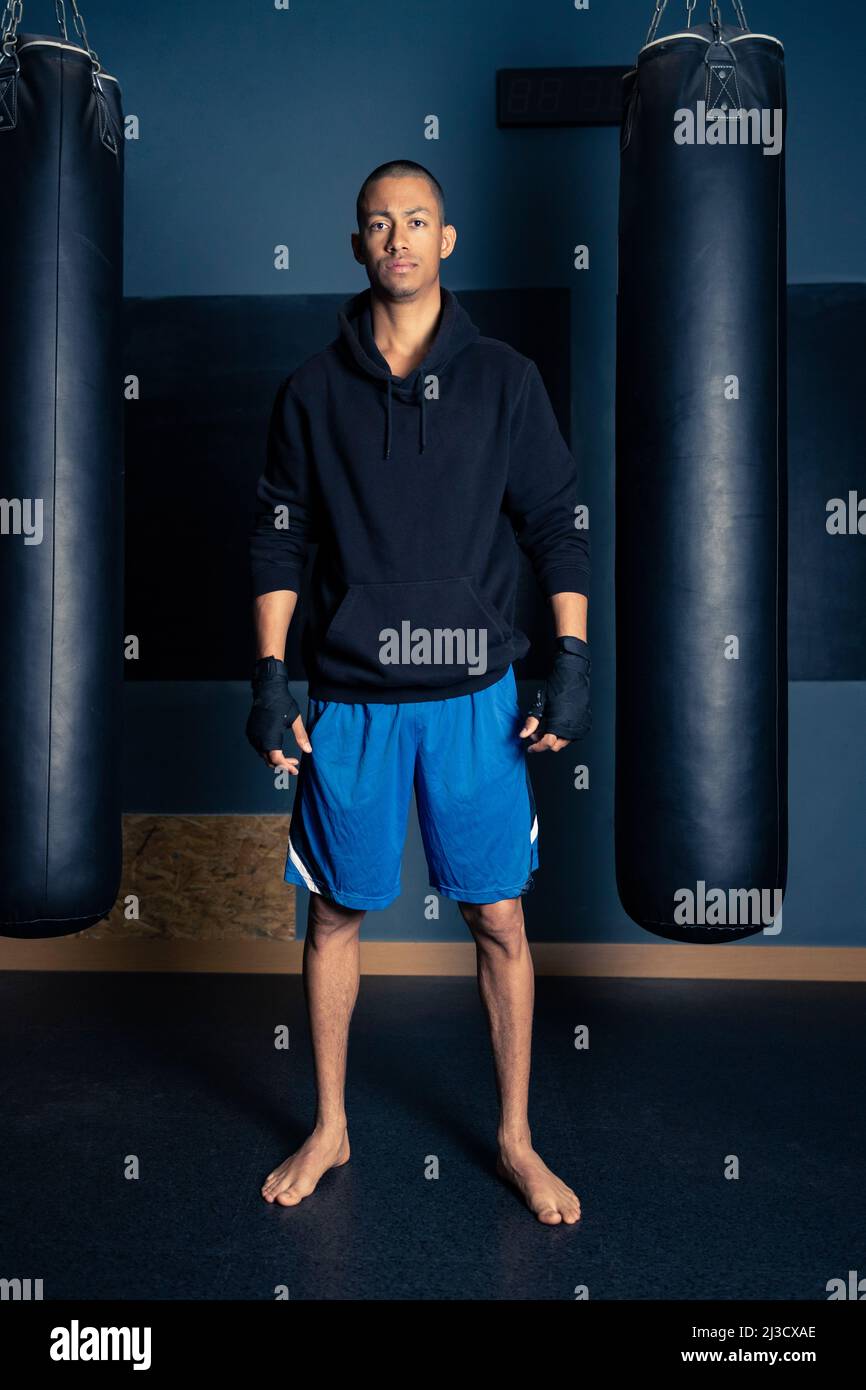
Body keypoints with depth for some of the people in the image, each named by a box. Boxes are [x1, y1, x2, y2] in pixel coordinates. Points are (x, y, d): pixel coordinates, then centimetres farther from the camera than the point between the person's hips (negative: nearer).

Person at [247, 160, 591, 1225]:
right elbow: (277, 543, 6)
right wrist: (269, 680, -1)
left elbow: (558, 525, 3)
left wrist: (571, 665, -5)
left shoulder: (504, 380, 3)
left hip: (474, 697, 0)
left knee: (499, 920, 5)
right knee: (336, 913, 10)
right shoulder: (314, 390, 5)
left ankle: (516, 1141, 26)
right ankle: (329, 1129, 31)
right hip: (349, 698, 1)